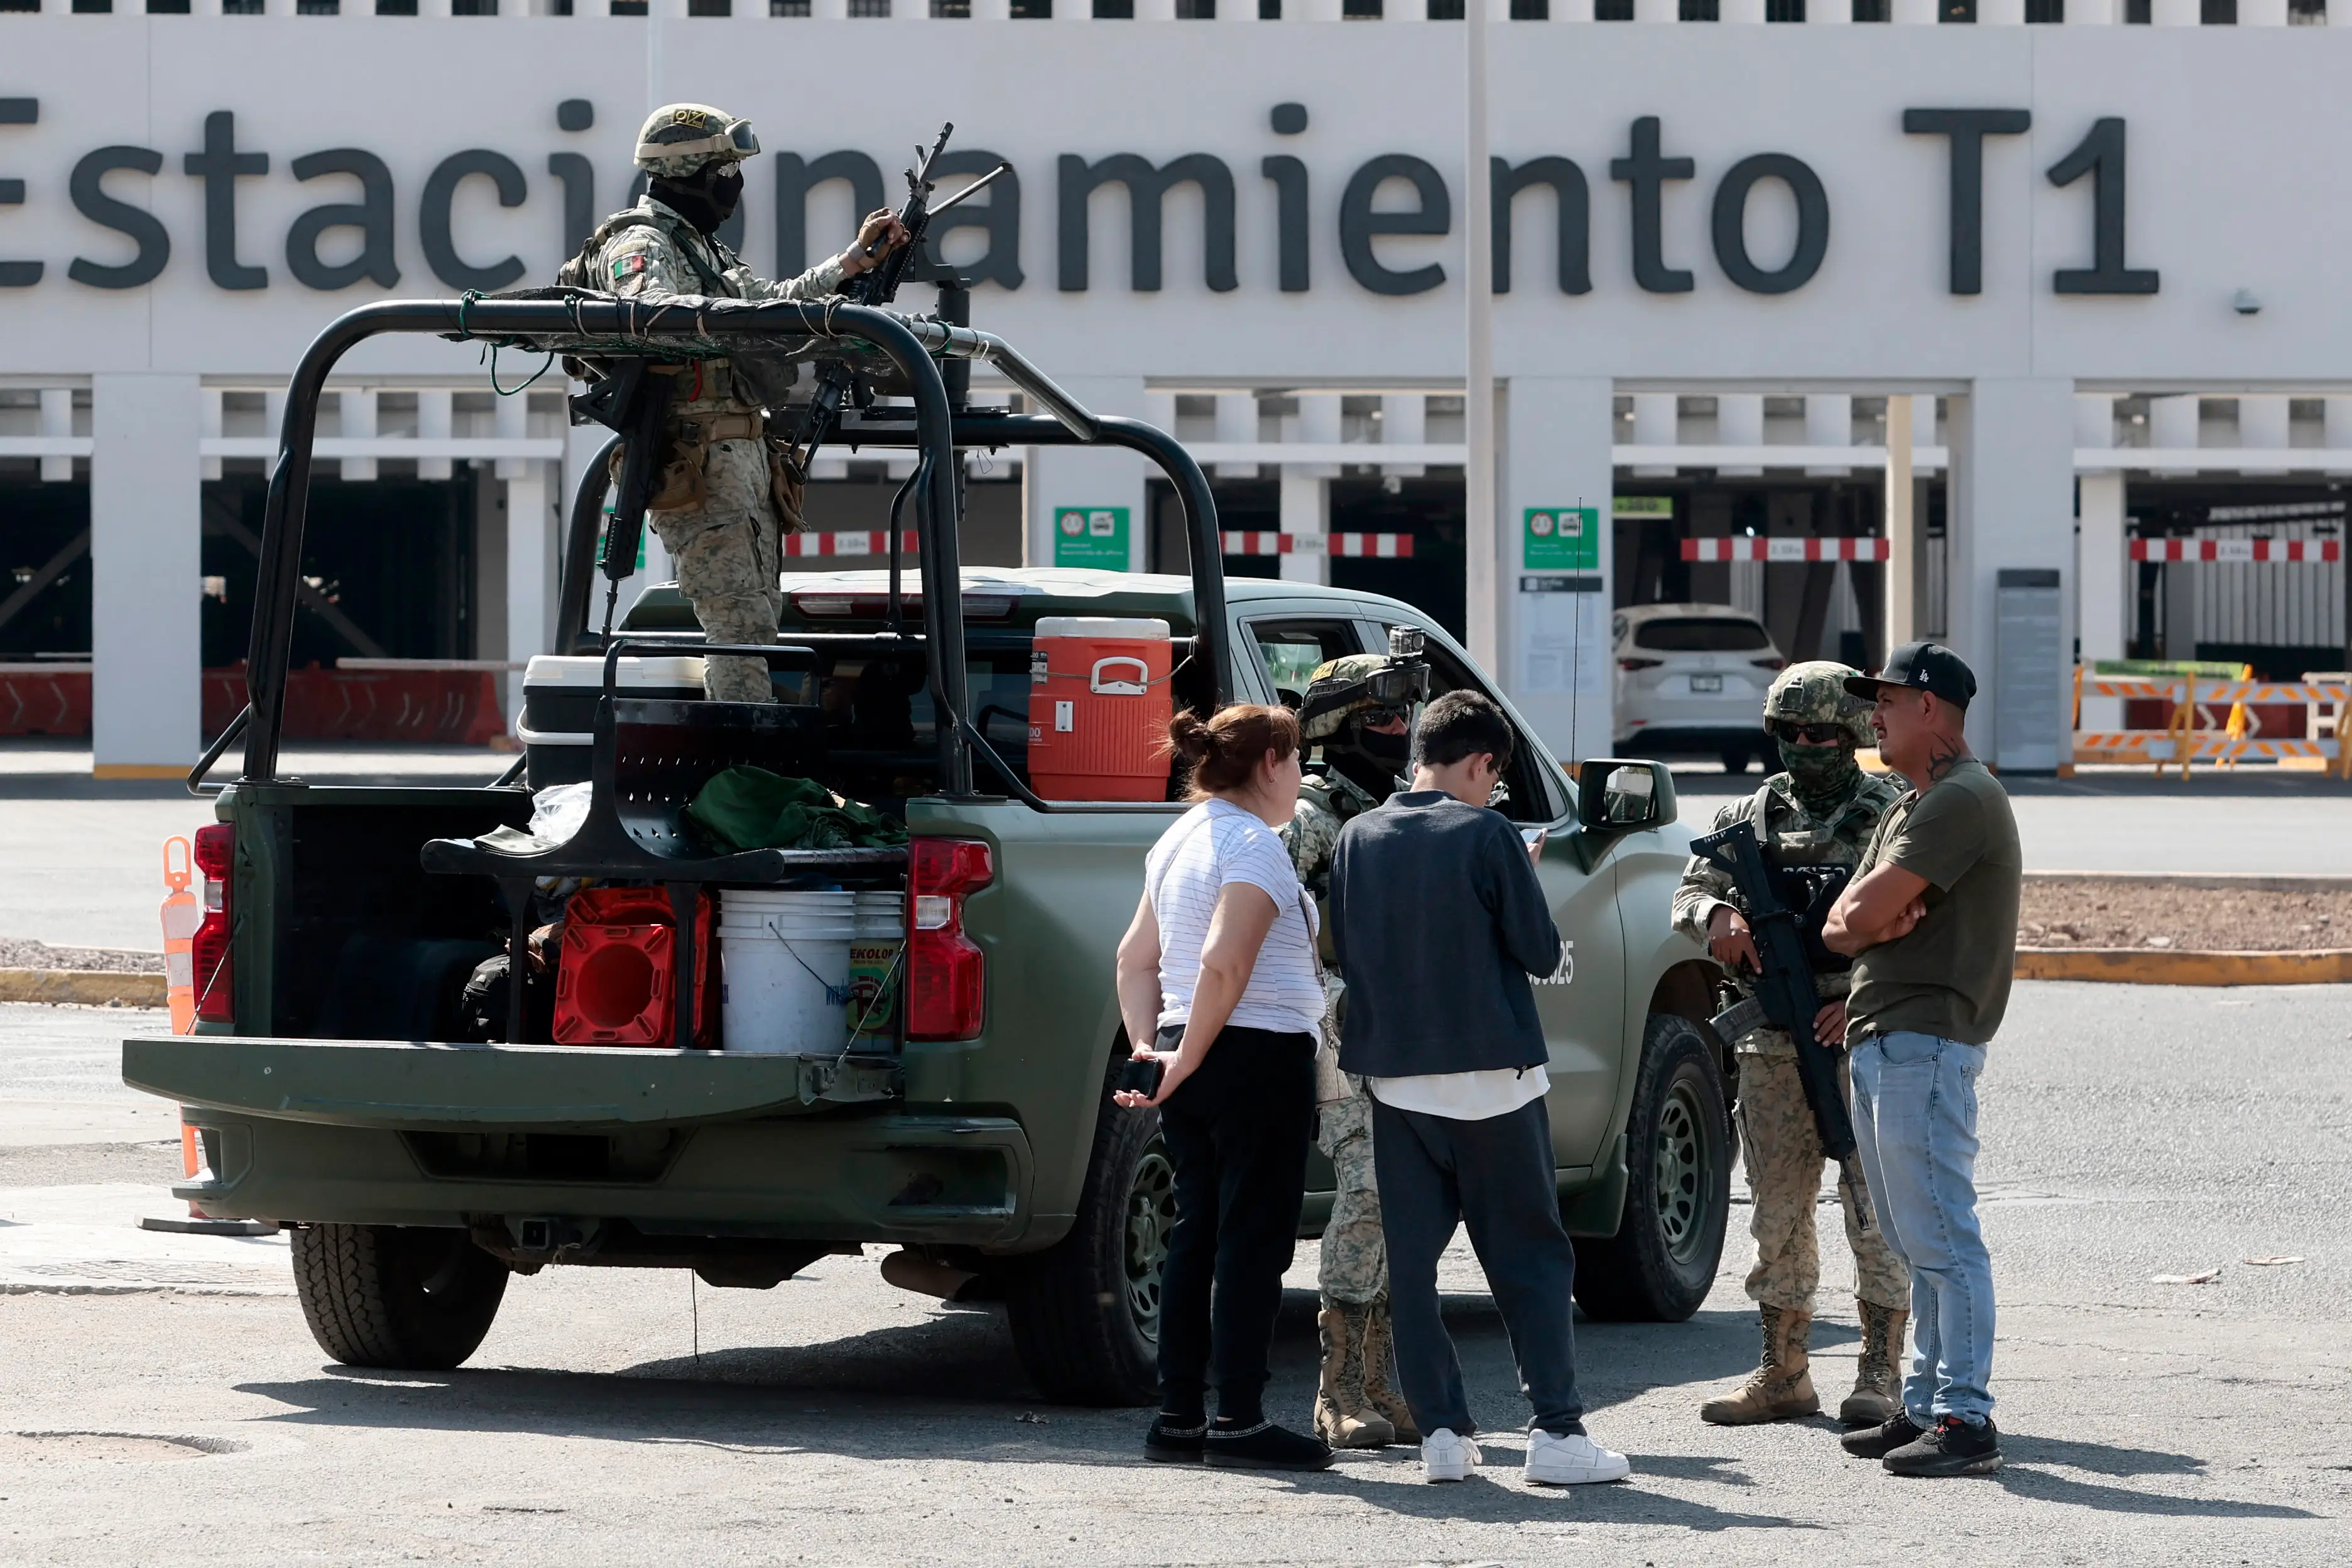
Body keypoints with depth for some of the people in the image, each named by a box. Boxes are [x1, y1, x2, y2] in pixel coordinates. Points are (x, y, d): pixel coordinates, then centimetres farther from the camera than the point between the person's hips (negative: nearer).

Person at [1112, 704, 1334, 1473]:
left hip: (1195, 1063, 9)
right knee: (1253, 1238, -5)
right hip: (1260, 1056, -9)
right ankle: (1239, 1421, -5)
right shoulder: (1254, 844, -14)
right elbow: (1224, 963, -24)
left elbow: (1137, 958, 15)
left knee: (1198, 1234, 12)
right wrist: (1188, 1059, -18)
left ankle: (1178, 1416, 14)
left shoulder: (1178, 841, 15)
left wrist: (1148, 1046, 6)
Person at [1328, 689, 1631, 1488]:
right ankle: (1556, 1428, -3)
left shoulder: (1357, 839, 4)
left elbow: (1342, 953, 11)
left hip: (1395, 1077, 4)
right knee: (1530, 1257, 3)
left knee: (1411, 1258, 8)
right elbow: (1541, 952, -6)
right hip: (1491, 1076, -4)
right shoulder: (1486, 834, -10)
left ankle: (1442, 1430, 4)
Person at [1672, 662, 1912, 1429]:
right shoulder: (1748, 817, 14)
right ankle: (1782, 1374, 15)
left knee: (1873, 1208, -6)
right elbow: (1689, 892, 9)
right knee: (1777, 1213, 8)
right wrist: (1717, 913, -16)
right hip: (1772, 1047, 4)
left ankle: (1879, 1373, -2)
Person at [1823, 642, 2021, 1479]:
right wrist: (1878, 923, -6)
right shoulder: (1911, 808, 22)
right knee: (1916, 1244, 13)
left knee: (1942, 1238, -12)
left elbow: (1864, 913, -19)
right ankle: (1924, 1408, 17)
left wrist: (1867, 920, 4)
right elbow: (1841, 926, 16)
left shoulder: (1963, 799, -12)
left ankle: (1965, 1419, -13)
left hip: (1926, 1044, -11)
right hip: (1881, 1044, 11)